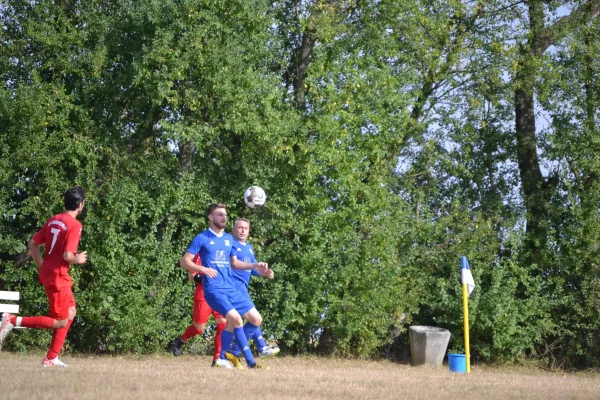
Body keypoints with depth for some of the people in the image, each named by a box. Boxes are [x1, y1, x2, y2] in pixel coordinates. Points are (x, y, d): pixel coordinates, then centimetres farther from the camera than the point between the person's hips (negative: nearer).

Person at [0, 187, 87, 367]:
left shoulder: (53, 220, 9)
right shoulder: (75, 225, -15)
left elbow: (32, 244, 11)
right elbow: (67, 256, -24)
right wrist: (79, 259, -3)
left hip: (47, 273, 9)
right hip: (57, 276, -9)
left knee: (71, 313, 19)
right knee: (60, 322, -1)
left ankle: (51, 358, 17)